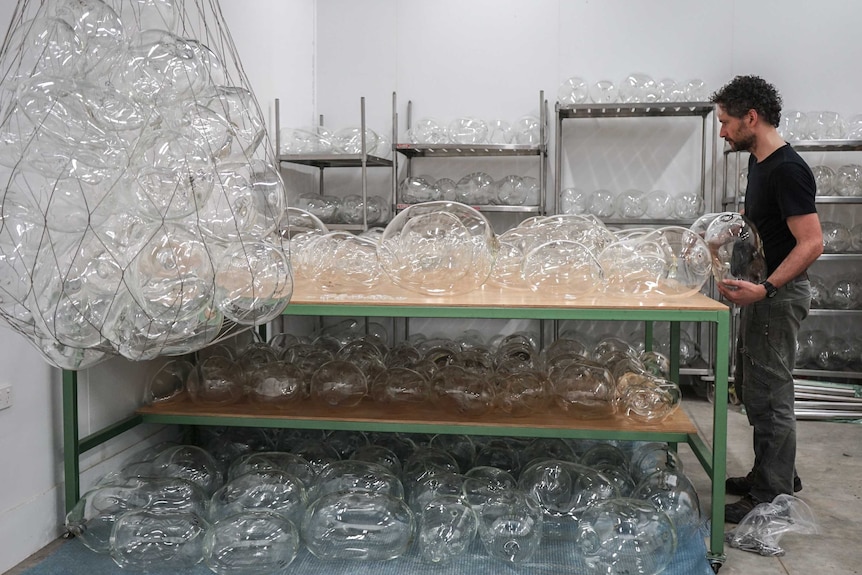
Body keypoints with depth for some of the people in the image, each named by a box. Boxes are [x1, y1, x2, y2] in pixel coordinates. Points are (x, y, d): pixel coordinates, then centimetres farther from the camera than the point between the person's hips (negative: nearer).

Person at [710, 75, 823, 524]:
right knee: (751, 385, 18)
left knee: (769, 394, -3)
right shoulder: (760, 164, 10)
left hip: (779, 293, -10)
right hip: (759, 290, 10)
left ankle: (773, 497, 9)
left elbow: (811, 243, -25)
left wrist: (765, 288, -33)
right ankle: (777, 474, 32)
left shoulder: (787, 170, -20)